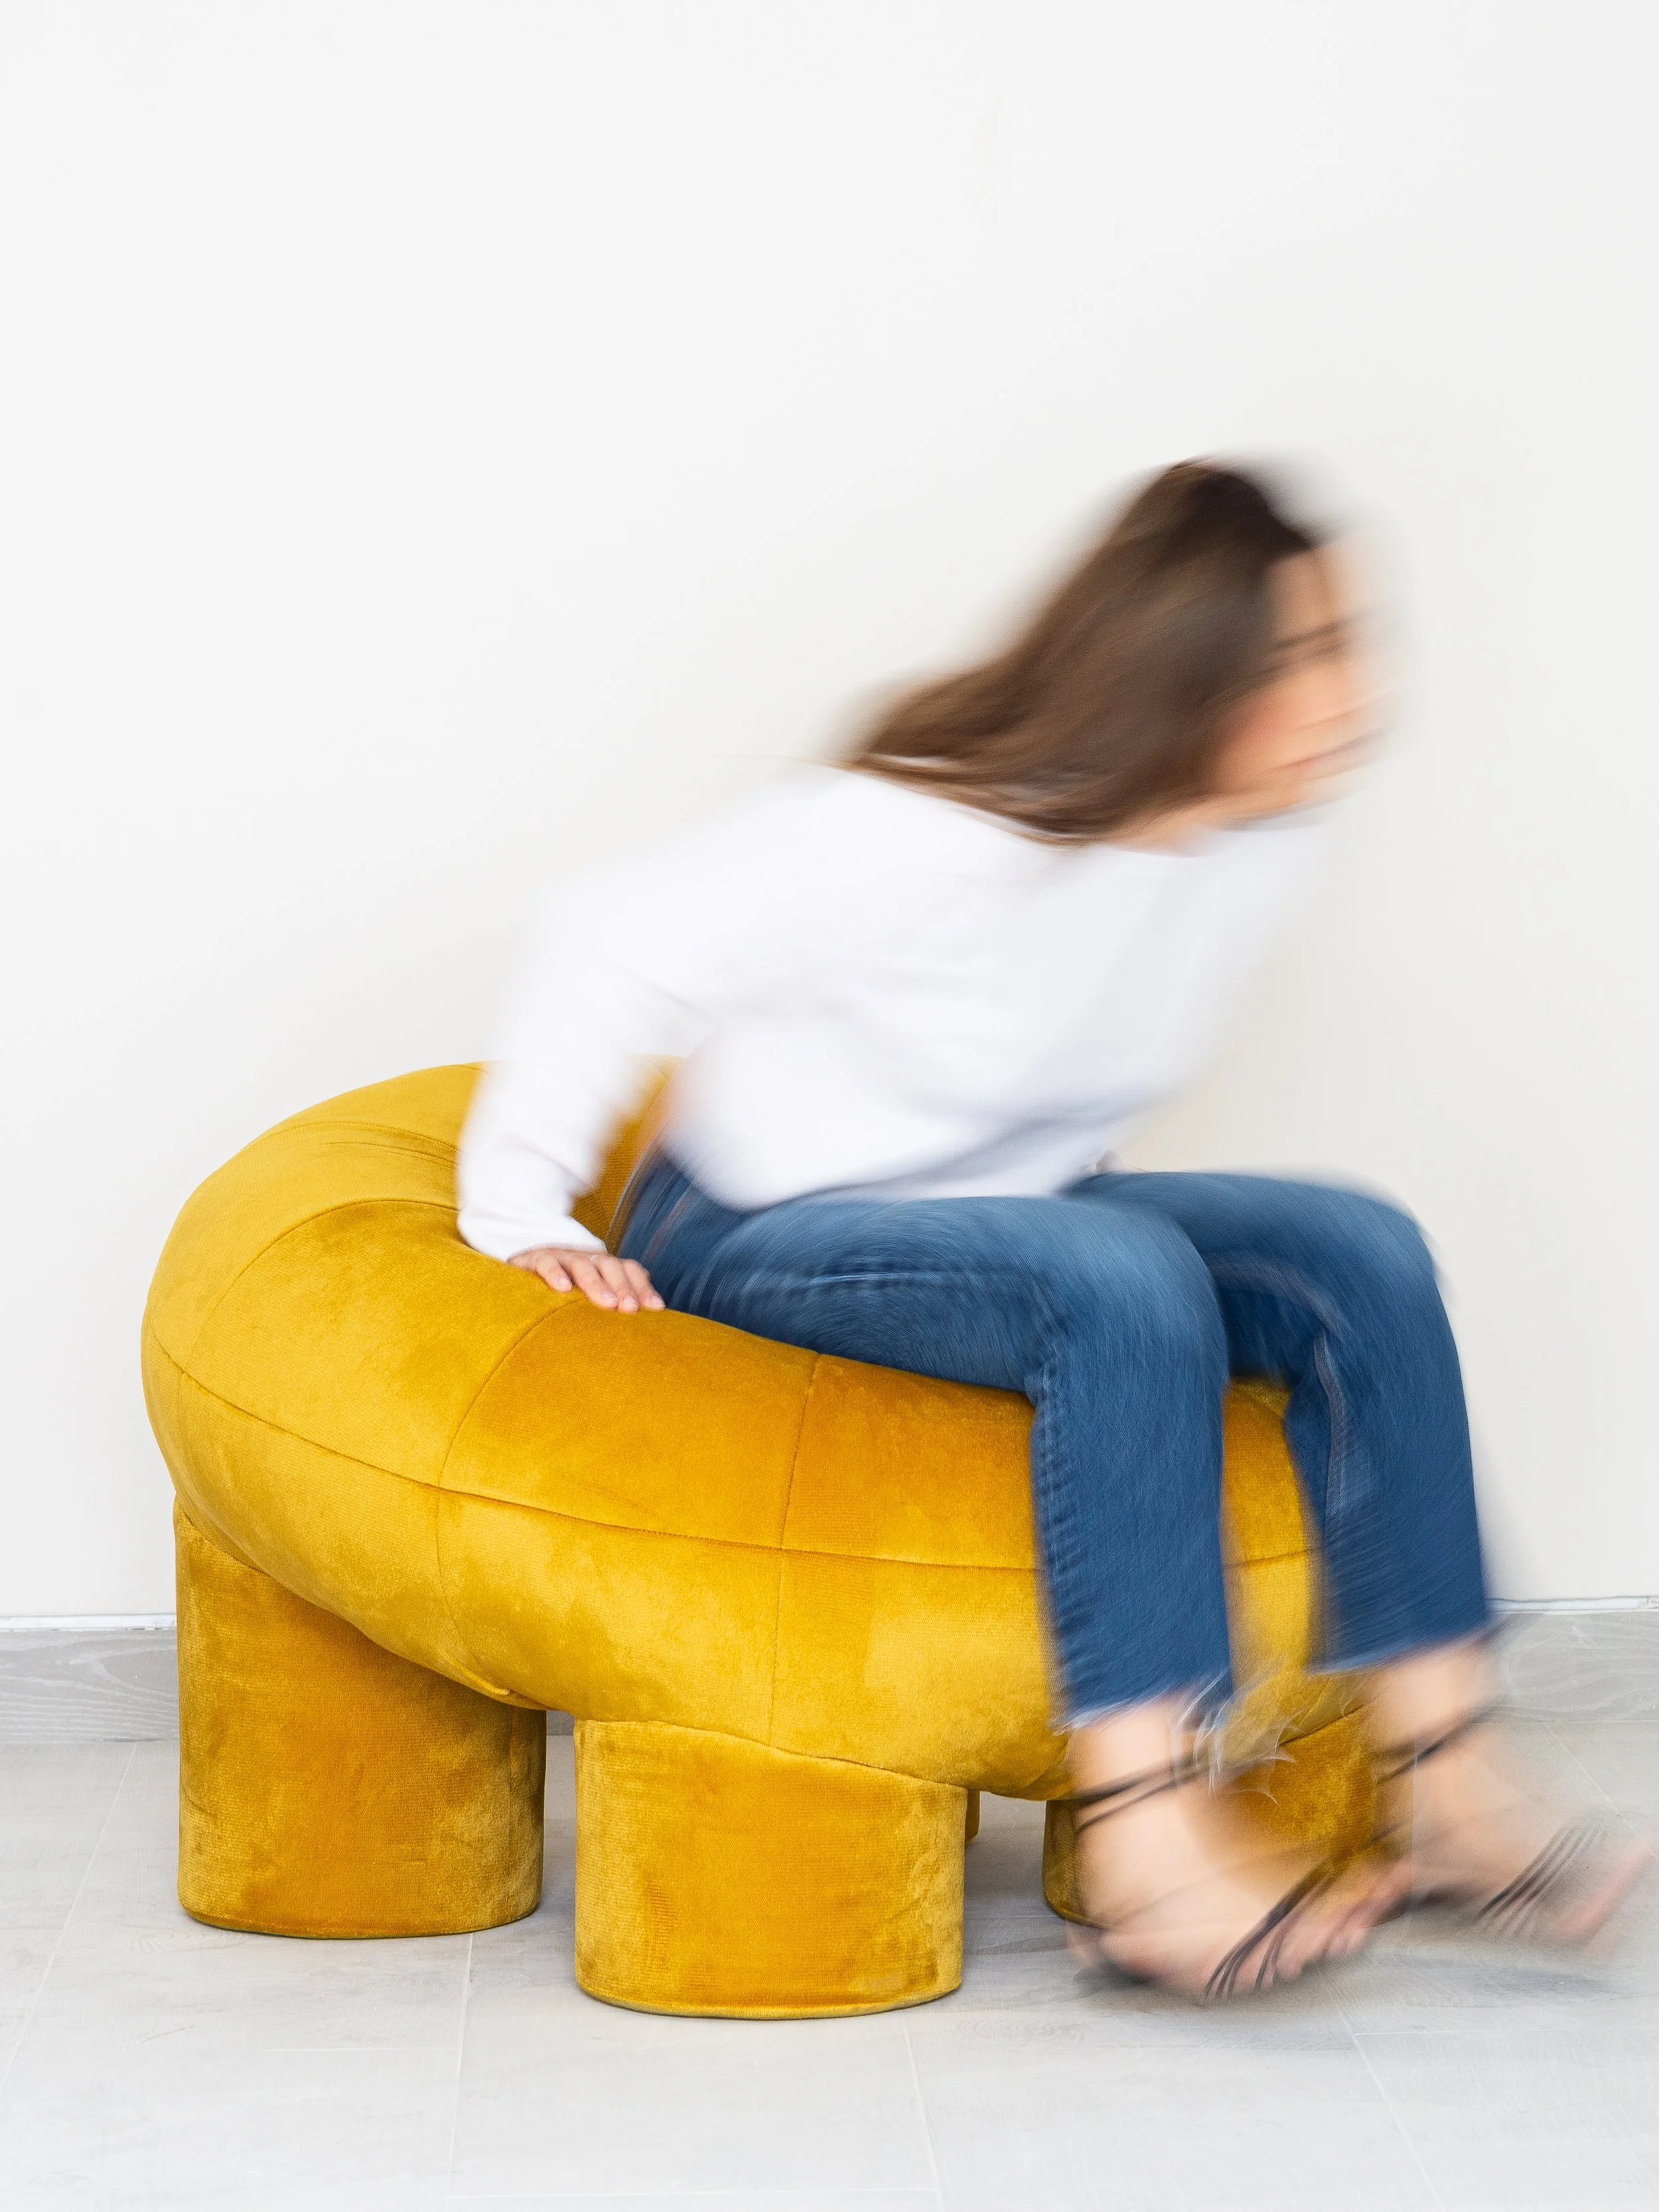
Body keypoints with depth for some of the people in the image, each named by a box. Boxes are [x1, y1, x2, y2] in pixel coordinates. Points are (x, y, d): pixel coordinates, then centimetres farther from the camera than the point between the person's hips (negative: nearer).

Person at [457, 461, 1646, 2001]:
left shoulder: (1268, 835, -6)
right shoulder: (926, 836, -27)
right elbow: (615, 944, -20)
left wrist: (1074, 1177, 16)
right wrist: (514, 1213, -17)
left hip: (1008, 1211, 7)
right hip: (755, 1236, -7)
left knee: (1362, 1257, -14)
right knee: (1125, 1283, -35)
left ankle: (1446, 1784, -15)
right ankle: (1149, 1848, -39)